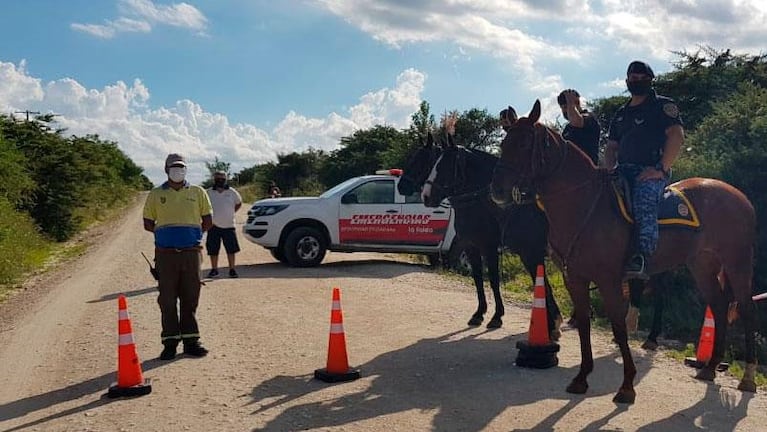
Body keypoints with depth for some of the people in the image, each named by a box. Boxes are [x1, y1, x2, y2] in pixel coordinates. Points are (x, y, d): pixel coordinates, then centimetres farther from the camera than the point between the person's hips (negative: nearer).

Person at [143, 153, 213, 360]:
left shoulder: (197, 192, 9)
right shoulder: (156, 194, 8)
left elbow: (208, 222, 11)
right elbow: (148, 224, 11)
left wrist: (189, 234, 7)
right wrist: (166, 234, 3)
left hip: (191, 252, 1)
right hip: (165, 254, 0)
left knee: (190, 298, 5)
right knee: (167, 299, 1)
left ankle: (190, 340, 13)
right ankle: (170, 342, 9)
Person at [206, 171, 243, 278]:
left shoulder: (232, 192, 1)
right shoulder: (209, 193, -1)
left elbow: (239, 203, 18)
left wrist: (231, 213, 10)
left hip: (229, 226, 0)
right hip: (214, 226, 0)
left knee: (231, 249, 1)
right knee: (213, 250, 4)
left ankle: (232, 269, 11)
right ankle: (214, 269, 17)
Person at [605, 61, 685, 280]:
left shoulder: (663, 105, 8)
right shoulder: (621, 114, 26)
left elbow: (677, 136, -5)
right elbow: (611, 147, 25)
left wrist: (662, 169, -15)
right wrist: (609, 169, 3)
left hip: (651, 171, -6)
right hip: (623, 171, 7)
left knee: (643, 203, -34)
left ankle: (641, 258, -45)